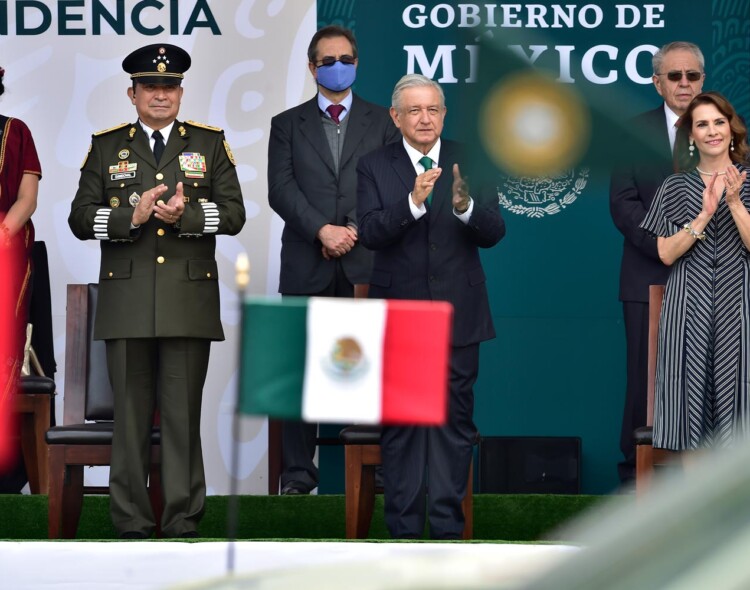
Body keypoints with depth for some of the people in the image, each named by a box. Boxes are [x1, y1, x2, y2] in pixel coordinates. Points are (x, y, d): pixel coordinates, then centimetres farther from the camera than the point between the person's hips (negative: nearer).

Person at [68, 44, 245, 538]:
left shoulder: (210, 144, 12)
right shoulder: (106, 147, 13)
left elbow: (233, 214, 4)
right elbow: (81, 218, 6)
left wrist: (185, 214, -14)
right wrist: (131, 217, -11)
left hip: (189, 302, 0)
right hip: (127, 302, 0)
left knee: (184, 414, -1)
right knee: (131, 414, 0)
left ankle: (184, 522, 3)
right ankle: (132, 524, 5)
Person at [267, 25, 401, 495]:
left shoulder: (382, 122, 12)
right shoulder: (288, 125, 12)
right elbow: (282, 190, -1)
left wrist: (355, 230, -10)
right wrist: (323, 230, -14)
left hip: (365, 266, 0)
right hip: (306, 265, 0)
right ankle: (298, 472, 4)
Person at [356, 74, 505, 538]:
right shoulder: (375, 167, 1)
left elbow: (494, 233, -4)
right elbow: (370, 233, -12)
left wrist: (465, 206, -24)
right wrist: (413, 202, -28)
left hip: (458, 313, 1)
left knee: (455, 421, 2)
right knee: (400, 423, 4)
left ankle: (447, 525, 7)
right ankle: (404, 526, 10)